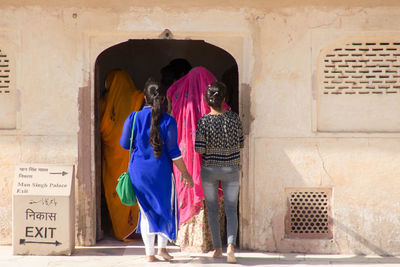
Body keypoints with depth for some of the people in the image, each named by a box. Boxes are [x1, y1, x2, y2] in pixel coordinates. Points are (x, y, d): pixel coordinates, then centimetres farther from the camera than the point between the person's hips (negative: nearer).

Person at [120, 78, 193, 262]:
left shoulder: (133, 118, -6)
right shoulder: (168, 121, -11)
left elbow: (125, 144, 4)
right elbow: (173, 151, -9)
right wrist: (184, 173, 1)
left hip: (138, 170, 2)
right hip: (161, 171, -2)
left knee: (146, 210, 11)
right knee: (166, 208, 16)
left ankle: (149, 252, 10)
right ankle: (162, 247, 8)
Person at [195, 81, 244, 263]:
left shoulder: (204, 121, -13)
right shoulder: (233, 118, -7)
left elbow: (199, 149, -14)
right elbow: (240, 143, 3)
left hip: (209, 169, -1)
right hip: (231, 169, 1)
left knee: (212, 210, 13)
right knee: (231, 209, 4)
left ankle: (218, 248, 17)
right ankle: (231, 244, -18)